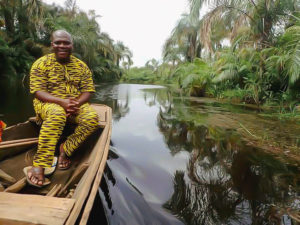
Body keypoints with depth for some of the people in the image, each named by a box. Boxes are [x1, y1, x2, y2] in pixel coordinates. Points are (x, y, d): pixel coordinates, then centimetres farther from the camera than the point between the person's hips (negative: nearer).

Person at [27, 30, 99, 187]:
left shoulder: (81, 66, 8)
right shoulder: (41, 64, 0)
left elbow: (87, 91, 2)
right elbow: (38, 92, -9)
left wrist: (77, 103, -20)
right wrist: (62, 102, -26)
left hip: (76, 104, 3)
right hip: (48, 103, -3)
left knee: (92, 117, -29)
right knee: (57, 115, -39)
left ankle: (65, 150, -15)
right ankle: (39, 166, -35)